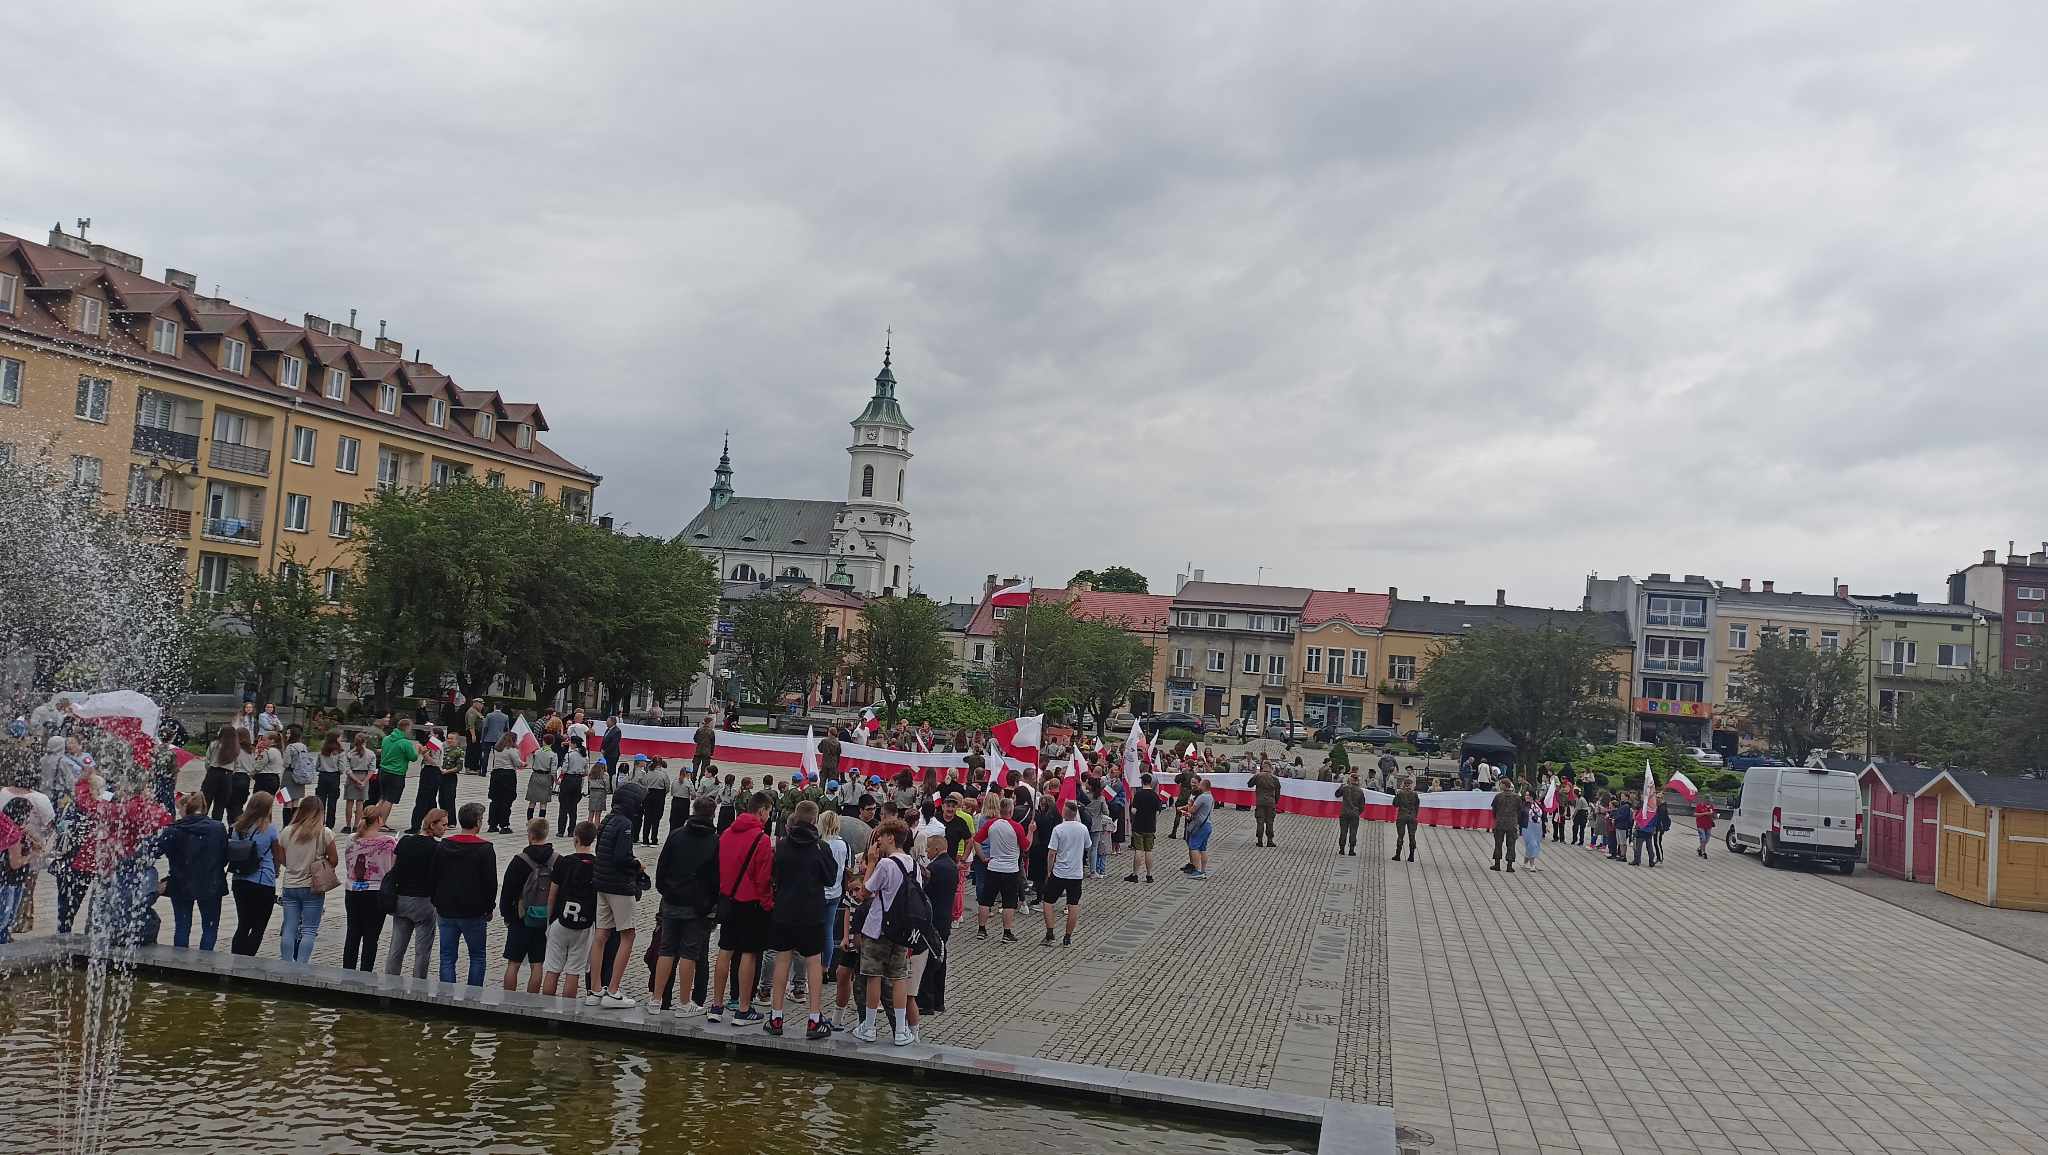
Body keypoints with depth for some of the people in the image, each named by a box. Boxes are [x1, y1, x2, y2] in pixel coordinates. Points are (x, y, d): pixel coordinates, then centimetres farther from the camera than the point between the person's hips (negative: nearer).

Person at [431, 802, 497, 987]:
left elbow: (433, 877, 7)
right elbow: (491, 882, -10)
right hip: (474, 913, -3)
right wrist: (488, 908, 3)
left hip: (446, 911, 3)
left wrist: (436, 904, 16)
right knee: (477, 957, 9)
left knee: (447, 958, 9)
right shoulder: (485, 849, -11)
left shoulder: (443, 845, 2)